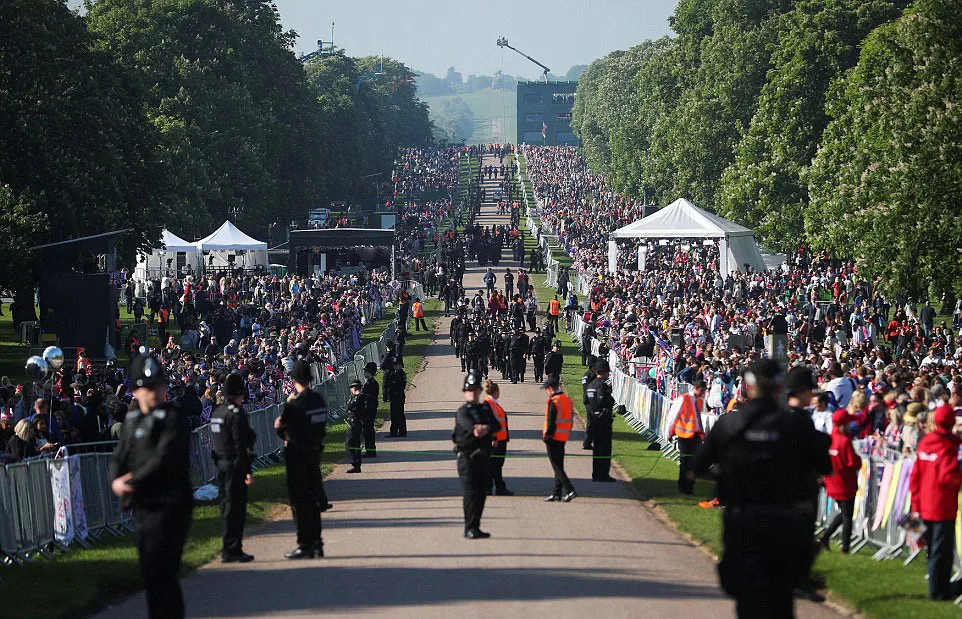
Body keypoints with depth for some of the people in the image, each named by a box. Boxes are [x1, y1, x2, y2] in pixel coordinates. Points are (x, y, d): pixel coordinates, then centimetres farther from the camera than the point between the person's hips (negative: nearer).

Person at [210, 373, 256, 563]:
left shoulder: (217, 412, 12)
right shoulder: (236, 415, -16)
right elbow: (241, 445, -20)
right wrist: (248, 470, -19)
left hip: (221, 463, 9)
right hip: (235, 466, -9)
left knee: (226, 505, 13)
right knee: (235, 507, -5)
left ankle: (227, 550, 18)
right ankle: (232, 550, -5)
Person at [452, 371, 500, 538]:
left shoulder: (486, 408, 14)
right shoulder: (463, 411, -3)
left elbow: (497, 425, -3)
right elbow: (468, 424, -24)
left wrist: (486, 428, -24)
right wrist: (475, 430, -45)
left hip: (483, 455, 6)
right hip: (467, 455, -6)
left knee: (481, 493, 9)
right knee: (470, 492, -12)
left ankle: (475, 528, 18)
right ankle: (470, 529, -14)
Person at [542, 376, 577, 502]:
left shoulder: (553, 402, -16)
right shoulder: (568, 399, 10)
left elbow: (551, 422, -19)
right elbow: (570, 419, 14)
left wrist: (546, 436, -11)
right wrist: (567, 433, 17)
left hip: (554, 438, -8)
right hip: (563, 438, 8)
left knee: (557, 466, -5)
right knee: (559, 466, 13)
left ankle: (570, 490, -15)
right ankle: (557, 493, 15)